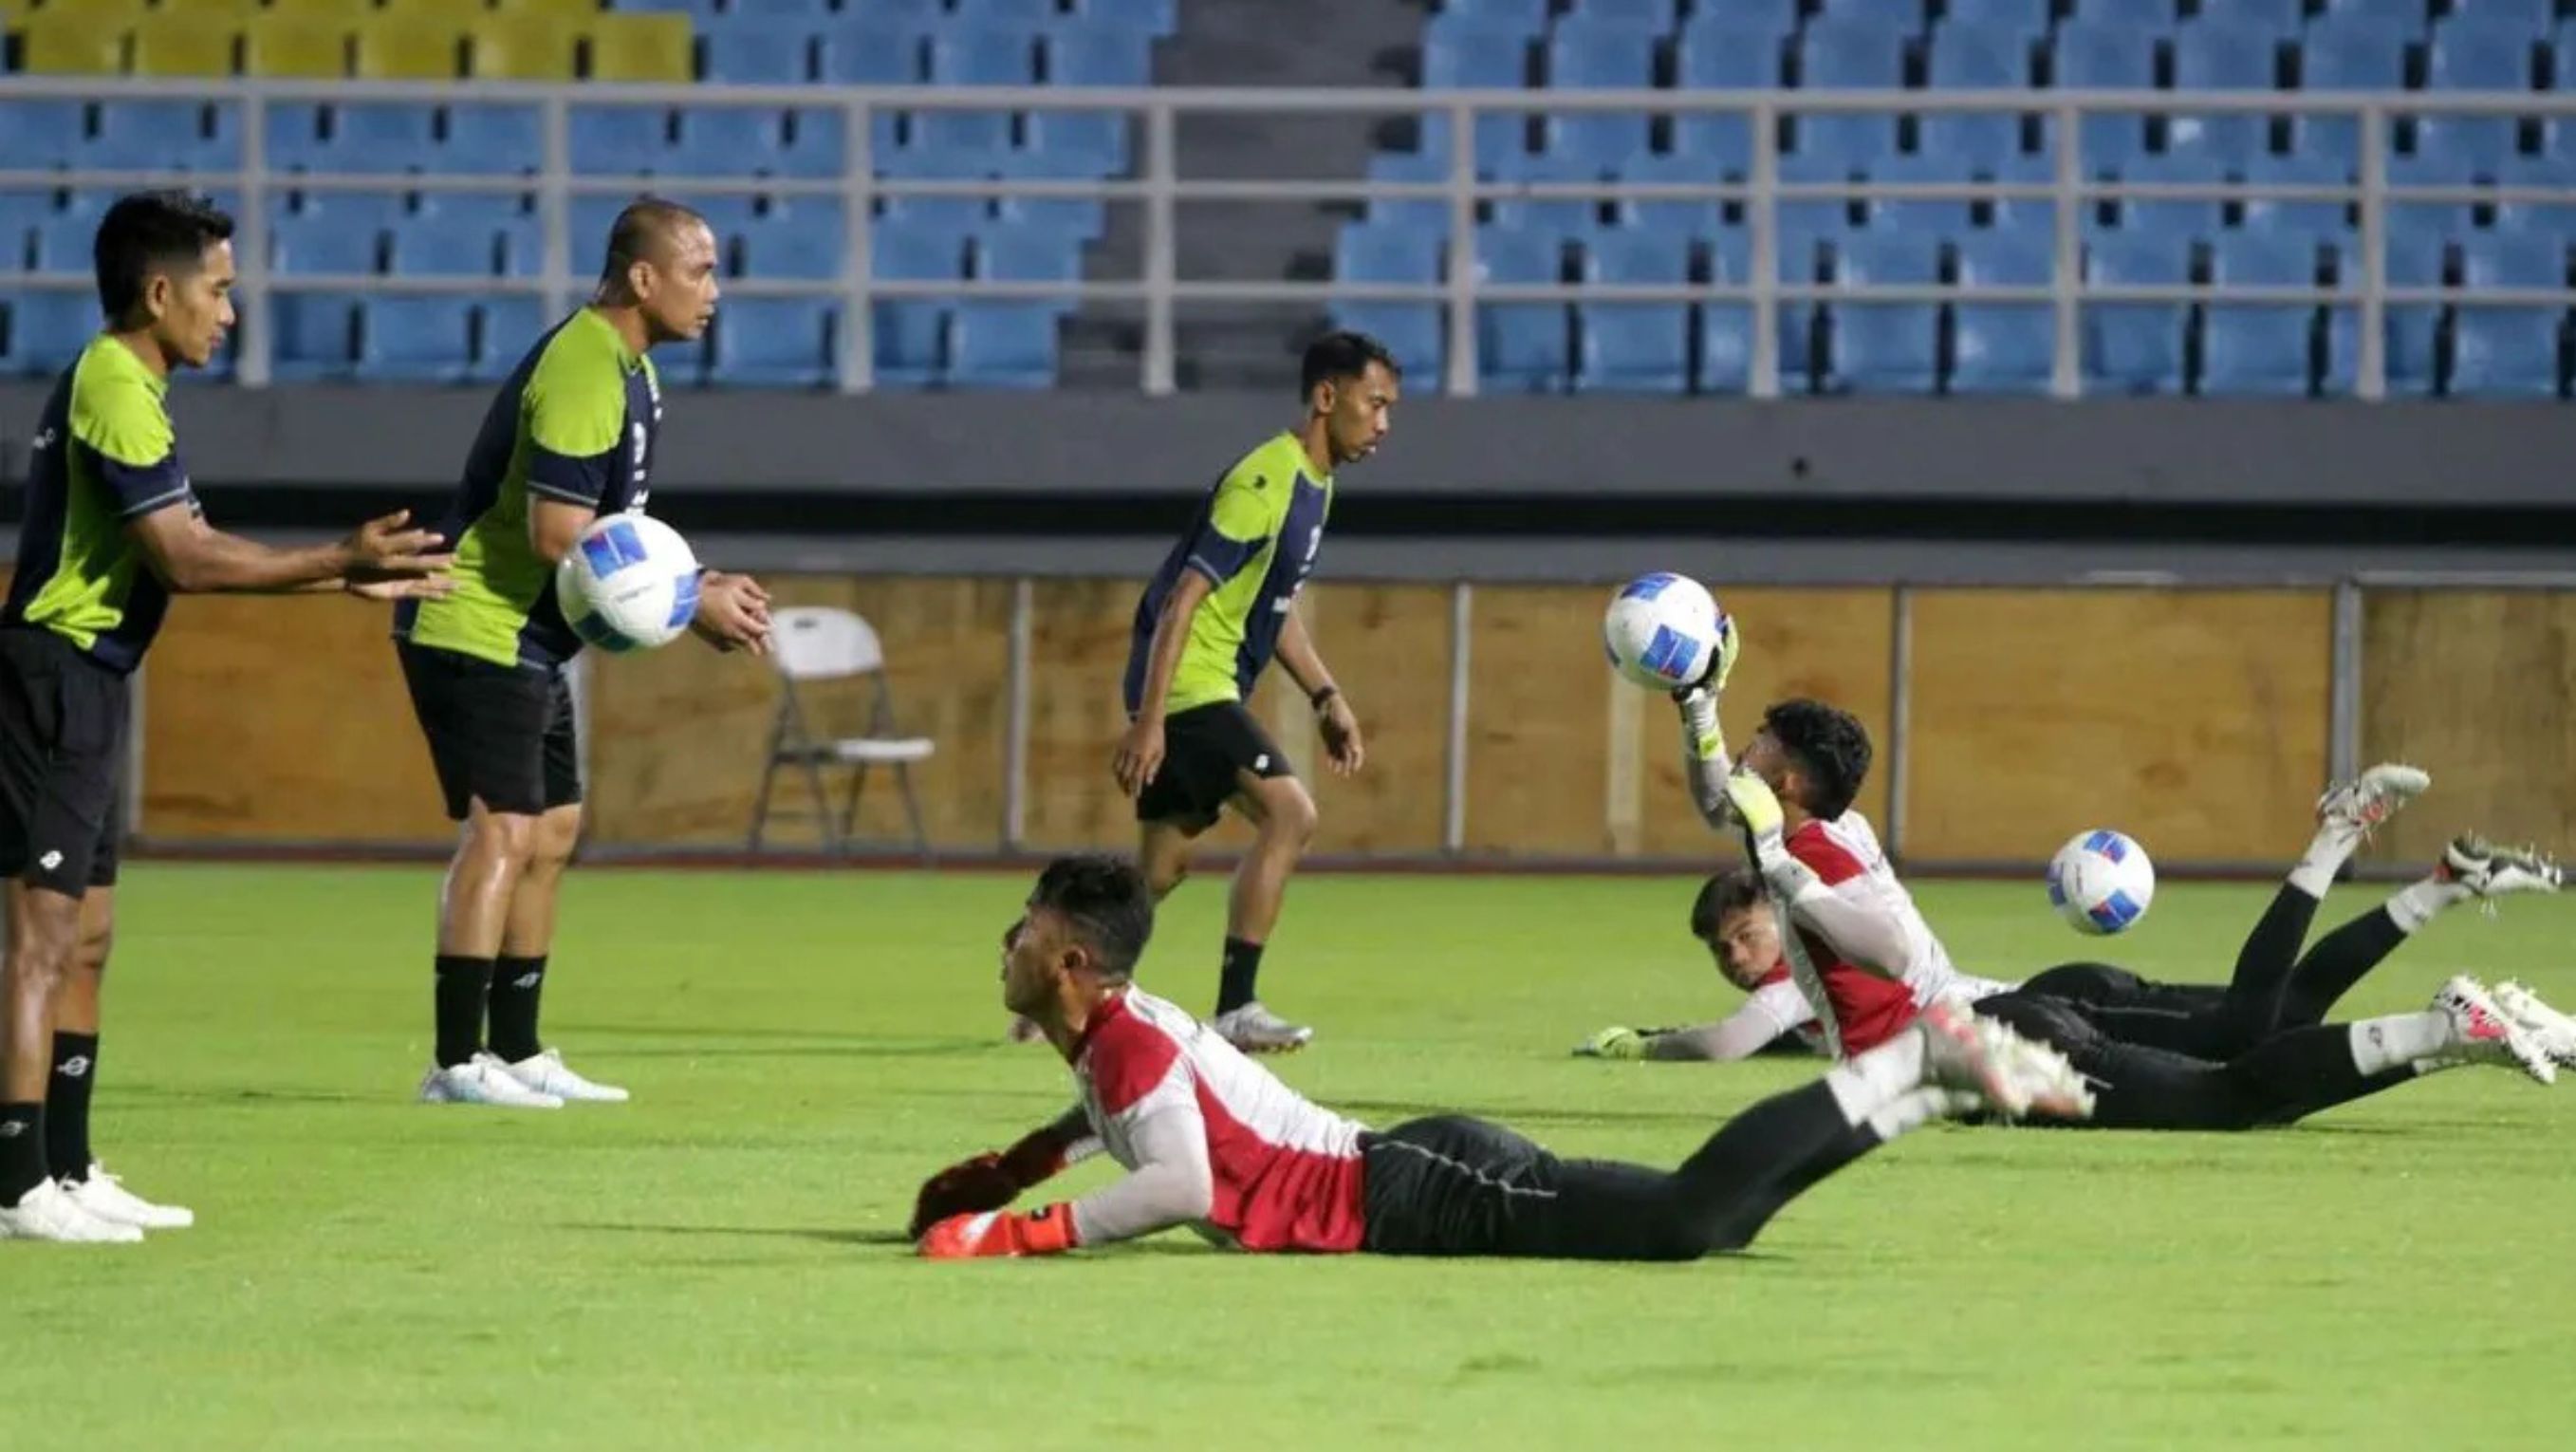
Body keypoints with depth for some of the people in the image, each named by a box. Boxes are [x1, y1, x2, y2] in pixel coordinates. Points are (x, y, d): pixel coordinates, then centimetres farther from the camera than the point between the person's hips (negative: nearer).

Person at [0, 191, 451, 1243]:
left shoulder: (114, 386, 17)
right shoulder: (116, 392, -15)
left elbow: (188, 556, 19)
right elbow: (184, 560, -20)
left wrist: (346, 578, 16)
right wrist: (340, 562, -14)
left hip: (85, 687, 11)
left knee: (85, 937, 14)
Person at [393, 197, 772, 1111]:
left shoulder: (623, 367, 13)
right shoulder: (581, 371, -21)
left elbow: (614, 526, 20)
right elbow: (557, 532, -27)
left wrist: (700, 590, 5)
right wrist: (690, 603, -21)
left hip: (530, 643, 11)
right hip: (479, 631, -11)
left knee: (551, 834, 13)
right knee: (501, 832, -14)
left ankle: (516, 1052, 19)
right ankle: (456, 1063, -15)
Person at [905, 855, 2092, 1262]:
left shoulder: (1125, 1038, -12)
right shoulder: (1124, 1029, 17)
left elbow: (1185, 1187, -26)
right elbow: (1117, 1118, 41)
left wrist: (1023, 1233, -24)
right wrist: (996, 1174, 30)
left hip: (1425, 1201, -9)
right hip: (1405, 1195, 9)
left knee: (1683, 1220, -21)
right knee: (1696, 1217, 10)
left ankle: (1917, 1065, -16)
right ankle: (1933, 1088, 11)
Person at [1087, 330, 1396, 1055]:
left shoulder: (1314, 486, 12)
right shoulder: (1265, 484, -19)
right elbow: (1184, 598, -22)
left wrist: (1326, 697, 18)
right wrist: (1148, 720, -26)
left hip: (1213, 688, 10)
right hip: (1187, 685, -10)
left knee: (1164, 864, 16)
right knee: (1289, 812, -20)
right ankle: (1235, 1009, -19)